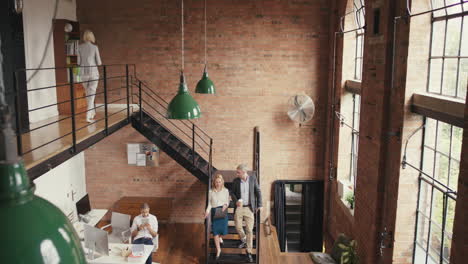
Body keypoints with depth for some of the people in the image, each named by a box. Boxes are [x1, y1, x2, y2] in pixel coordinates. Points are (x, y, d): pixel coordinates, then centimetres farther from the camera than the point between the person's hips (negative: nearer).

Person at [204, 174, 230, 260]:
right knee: (215, 231, -3)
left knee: (223, 229, 2)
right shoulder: (211, 192, 1)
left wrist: (225, 205, -14)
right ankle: (218, 249, 9)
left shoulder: (225, 191, 0)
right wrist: (207, 211, -10)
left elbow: (227, 202, 7)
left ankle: (220, 236, 42)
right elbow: (209, 203, 5)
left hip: (223, 211, 0)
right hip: (214, 211, 0)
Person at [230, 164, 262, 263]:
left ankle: (249, 252, 10)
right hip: (239, 207, 1)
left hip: (249, 208, -1)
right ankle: (243, 240, 36)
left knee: (249, 230, -1)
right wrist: (236, 201, -13)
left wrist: (259, 205, -2)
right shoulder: (235, 181, -4)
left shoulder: (253, 178, -6)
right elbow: (232, 192, 7)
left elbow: (258, 191, 2)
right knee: (238, 227, 3)